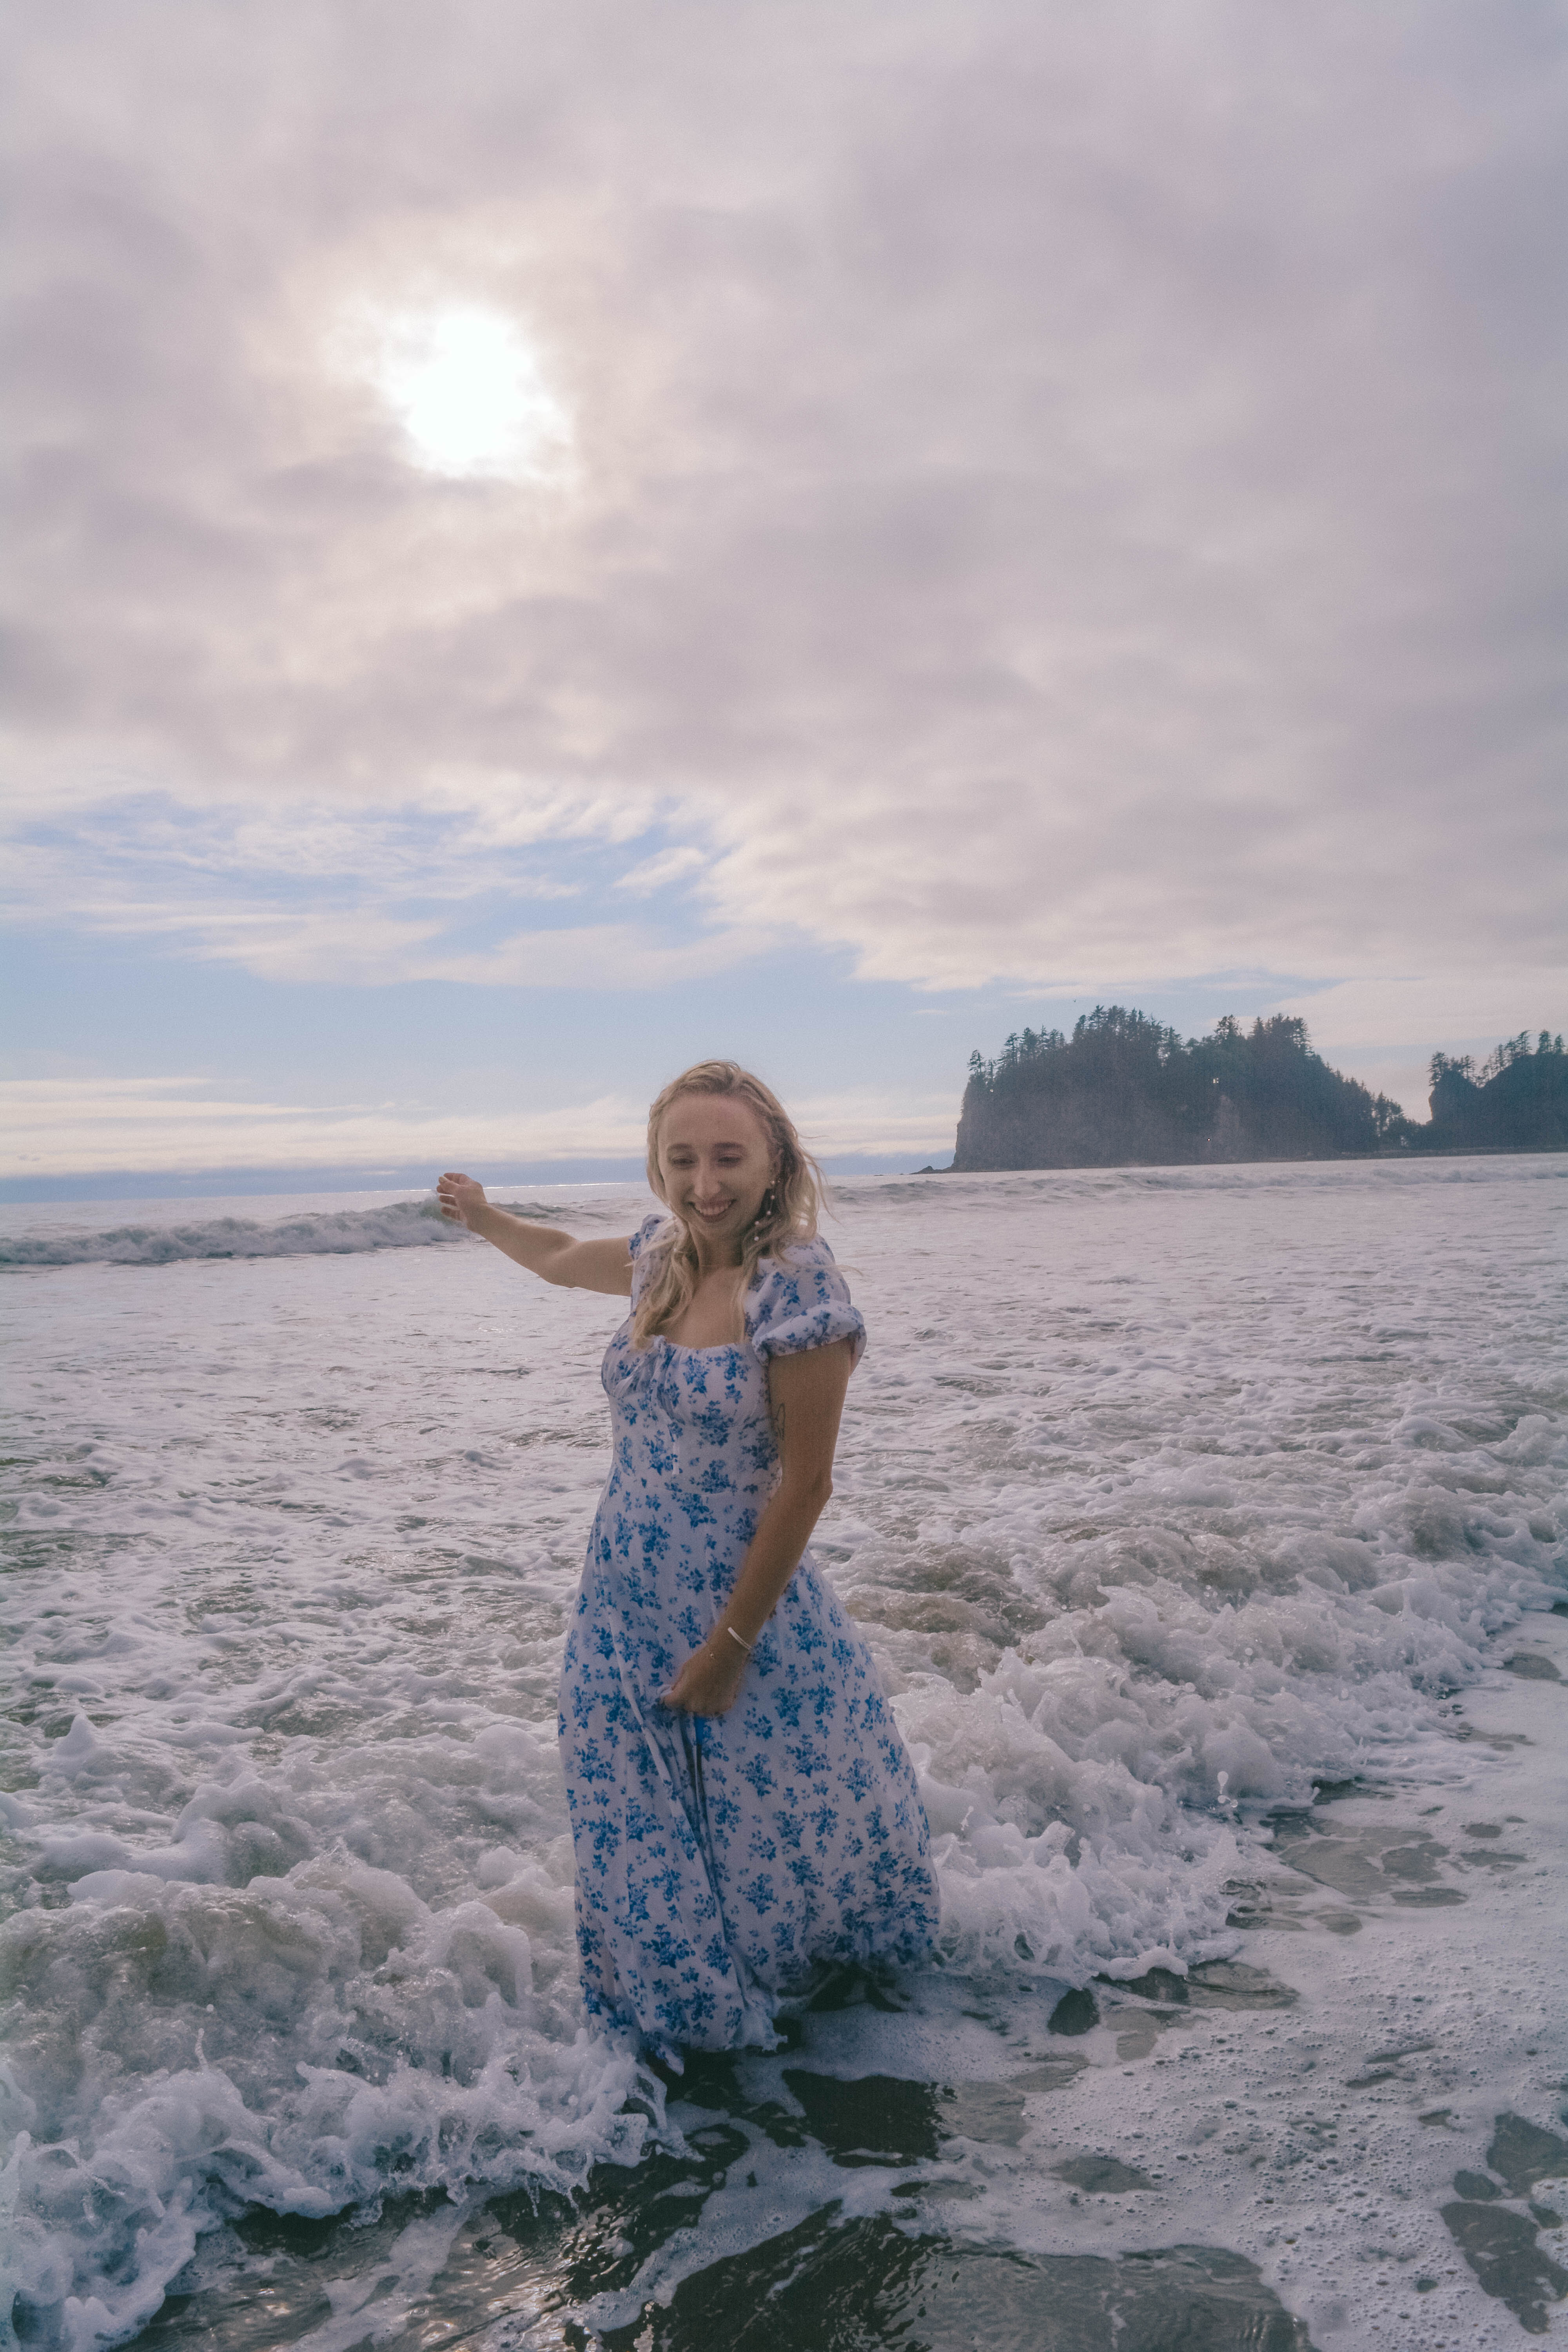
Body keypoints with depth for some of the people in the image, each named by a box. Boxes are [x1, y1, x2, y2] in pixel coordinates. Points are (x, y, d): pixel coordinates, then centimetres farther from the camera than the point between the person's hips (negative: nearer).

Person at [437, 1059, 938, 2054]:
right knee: (639, 1848, 16)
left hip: (747, 1608, -6)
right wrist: (484, 1216, 40)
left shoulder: (797, 1280, -19)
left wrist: (731, 1644, -15)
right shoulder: (663, 1255, 1)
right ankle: (684, 2018, 42)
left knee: (775, 1831, 11)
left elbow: (806, 1483, -18)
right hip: (623, 1613, 6)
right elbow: (565, 1258, 25)